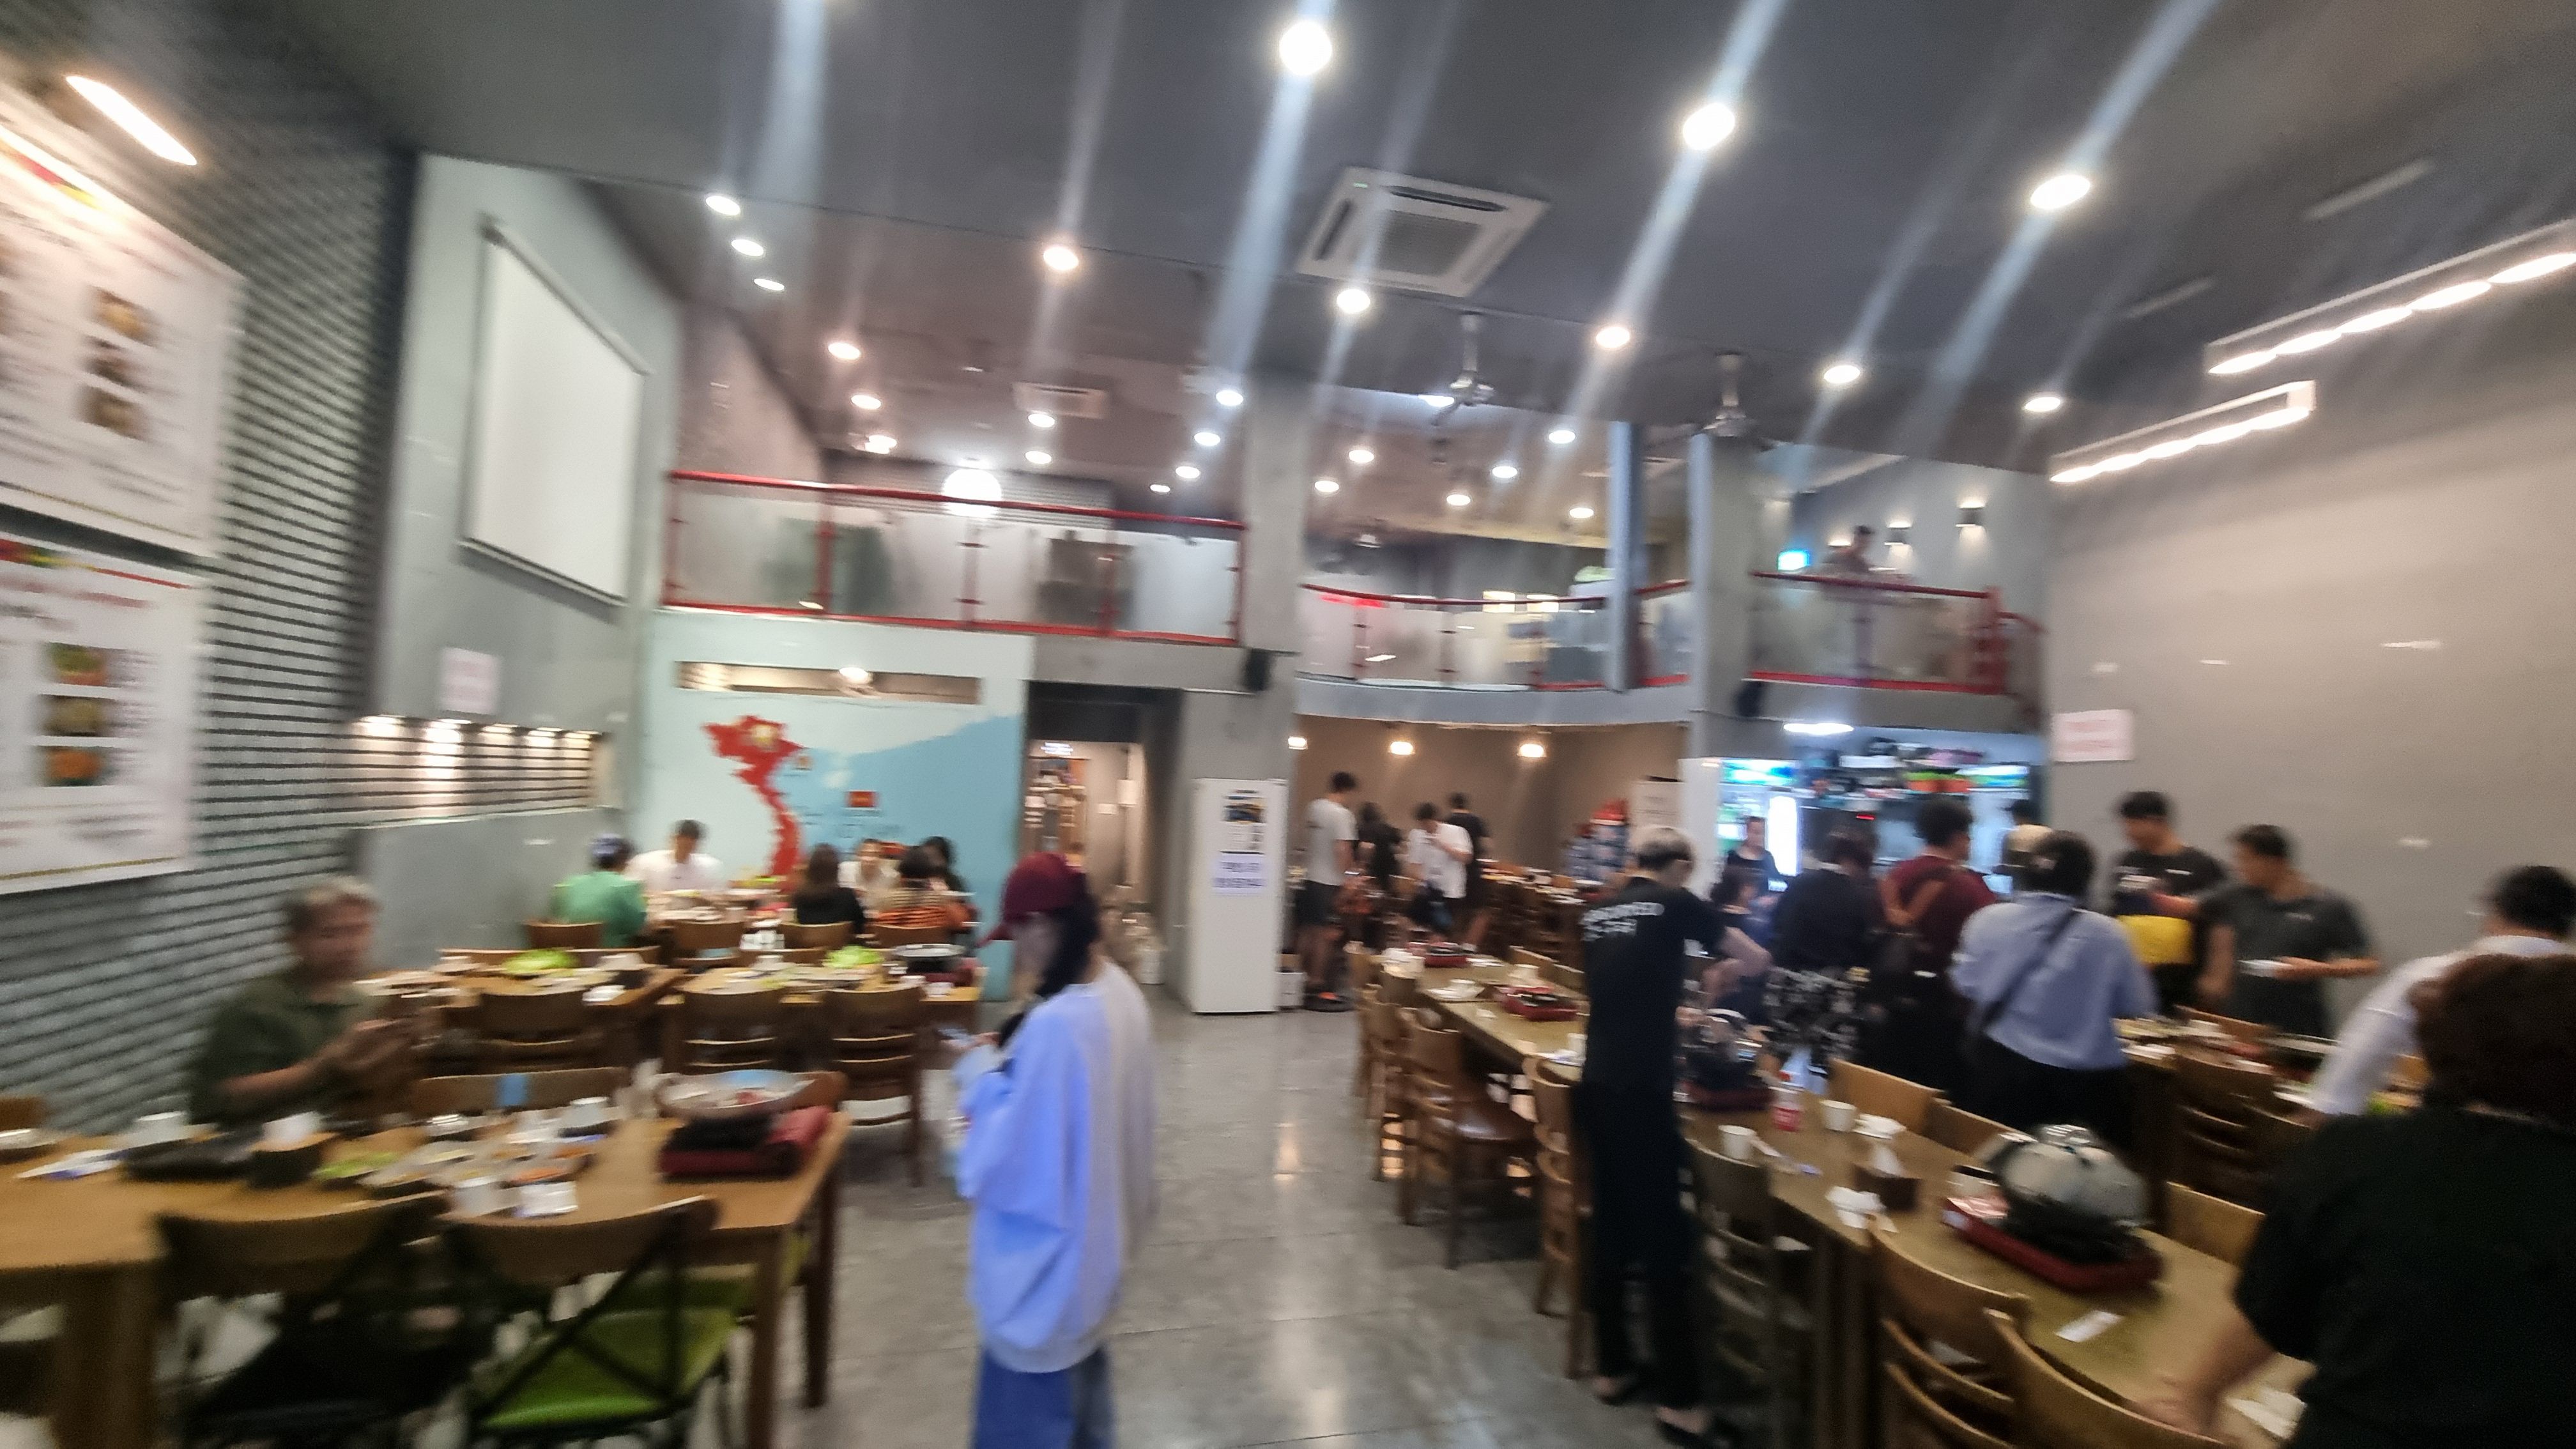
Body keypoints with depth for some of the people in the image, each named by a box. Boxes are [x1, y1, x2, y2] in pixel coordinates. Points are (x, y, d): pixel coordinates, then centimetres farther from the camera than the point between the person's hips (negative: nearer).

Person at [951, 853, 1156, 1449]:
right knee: (1080, 1370, 29)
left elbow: (1008, 1159, -26)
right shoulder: (1119, 990, -4)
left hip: (1048, 1254, -8)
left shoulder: (1054, 1023, -33)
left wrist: (980, 1073, -13)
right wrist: (1010, 1061, 3)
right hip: (1094, 1233, 8)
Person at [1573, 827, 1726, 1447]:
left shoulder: (1598, 913, 12)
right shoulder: (1675, 904, -3)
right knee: (1663, 1236, 3)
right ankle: (1678, 1399, 12)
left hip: (1595, 1085, 6)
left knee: (1611, 1225, 16)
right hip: (1641, 1091, -6)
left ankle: (1612, 1367, 28)